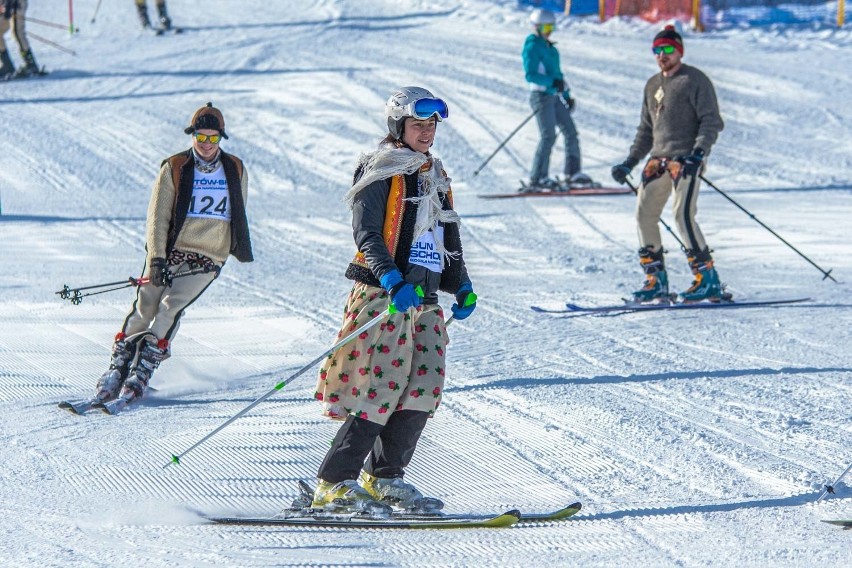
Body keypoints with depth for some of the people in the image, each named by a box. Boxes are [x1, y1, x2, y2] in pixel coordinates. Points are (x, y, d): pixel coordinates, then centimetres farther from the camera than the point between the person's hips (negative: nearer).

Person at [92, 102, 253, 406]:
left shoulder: (236, 171, 6)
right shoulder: (174, 168, -2)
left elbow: (239, 216, 21)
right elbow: (158, 217, -6)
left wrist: (238, 249, 28)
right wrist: (157, 260, -15)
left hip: (208, 260, 0)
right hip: (170, 252, 0)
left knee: (171, 306, -18)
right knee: (144, 308, -7)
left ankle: (143, 371, -19)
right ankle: (118, 367, 1)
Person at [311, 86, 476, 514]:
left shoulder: (435, 177, 21)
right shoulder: (380, 173, -5)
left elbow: (449, 238, 28)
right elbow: (367, 234, -14)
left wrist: (461, 287, 16)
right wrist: (392, 280, -27)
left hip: (424, 299, 8)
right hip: (383, 297, -8)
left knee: (424, 388, 0)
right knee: (381, 387, -14)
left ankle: (383, 477, 11)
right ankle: (334, 484, -11)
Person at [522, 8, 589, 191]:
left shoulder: (549, 47, 18)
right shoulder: (532, 47, -9)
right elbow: (531, 75, -18)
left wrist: (566, 94, 24)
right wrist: (552, 82, -29)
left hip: (554, 96, 9)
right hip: (540, 95, -9)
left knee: (570, 131, 5)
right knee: (548, 135, -14)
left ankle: (572, 173, 10)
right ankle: (537, 178, -12)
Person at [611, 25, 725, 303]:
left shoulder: (695, 80, -3)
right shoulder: (652, 85, 19)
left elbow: (711, 121, -8)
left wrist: (699, 151, -21)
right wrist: (630, 162, 18)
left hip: (686, 158, -8)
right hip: (658, 159, 8)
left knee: (683, 216, -18)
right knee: (644, 215, -1)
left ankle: (708, 280, -14)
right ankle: (656, 281, 4)